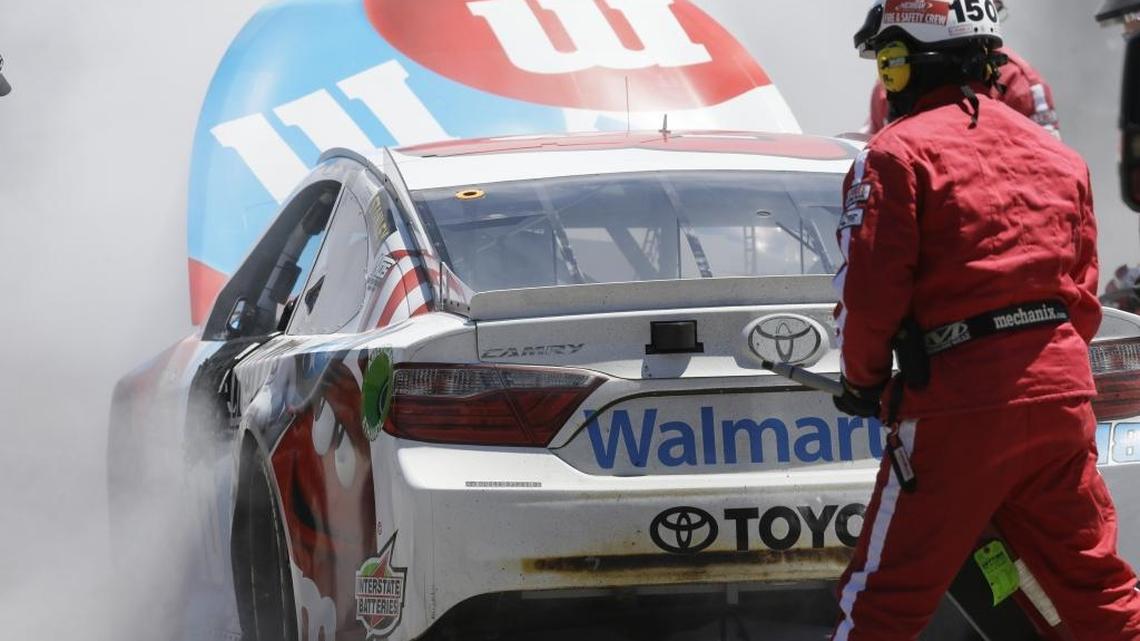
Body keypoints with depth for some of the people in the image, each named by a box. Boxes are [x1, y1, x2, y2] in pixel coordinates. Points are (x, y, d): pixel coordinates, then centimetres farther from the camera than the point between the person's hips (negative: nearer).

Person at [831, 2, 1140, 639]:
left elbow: (869, 295, -11)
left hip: (959, 404, -6)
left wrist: (863, 382, 5)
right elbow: (1084, 301, 17)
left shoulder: (898, 155, -6)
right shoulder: (1058, 155, 16)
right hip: (1063, 390, 6)